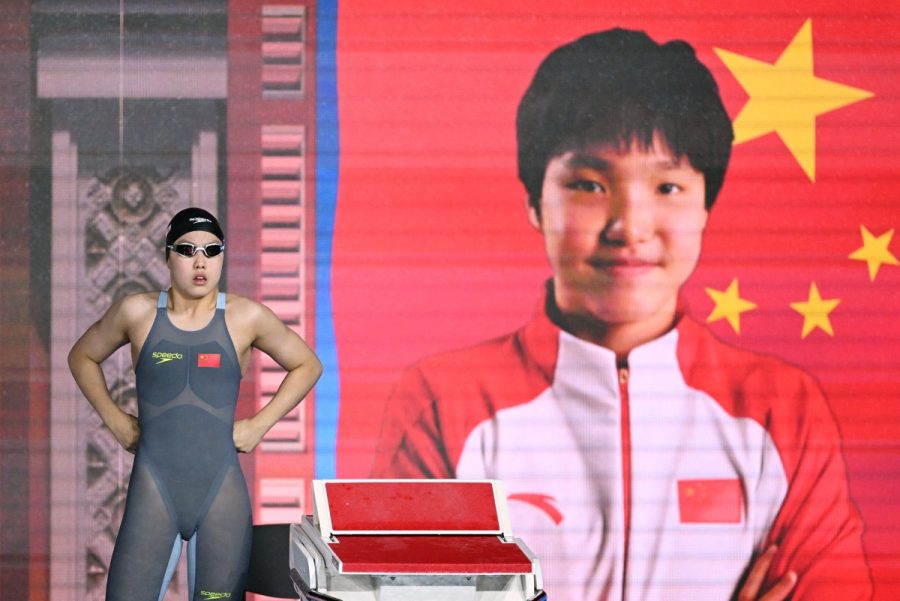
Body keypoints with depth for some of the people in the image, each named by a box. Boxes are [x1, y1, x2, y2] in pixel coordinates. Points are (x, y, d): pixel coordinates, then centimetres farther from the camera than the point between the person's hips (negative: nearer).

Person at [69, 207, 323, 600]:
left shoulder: (245, 317, 3)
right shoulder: (137, 312, 4)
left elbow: (307, 366, 16)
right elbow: (82, 357, 21)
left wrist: (260, 424, 7)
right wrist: (114, 420, 10)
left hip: (221, 492, 0)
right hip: (154, 490, 0)